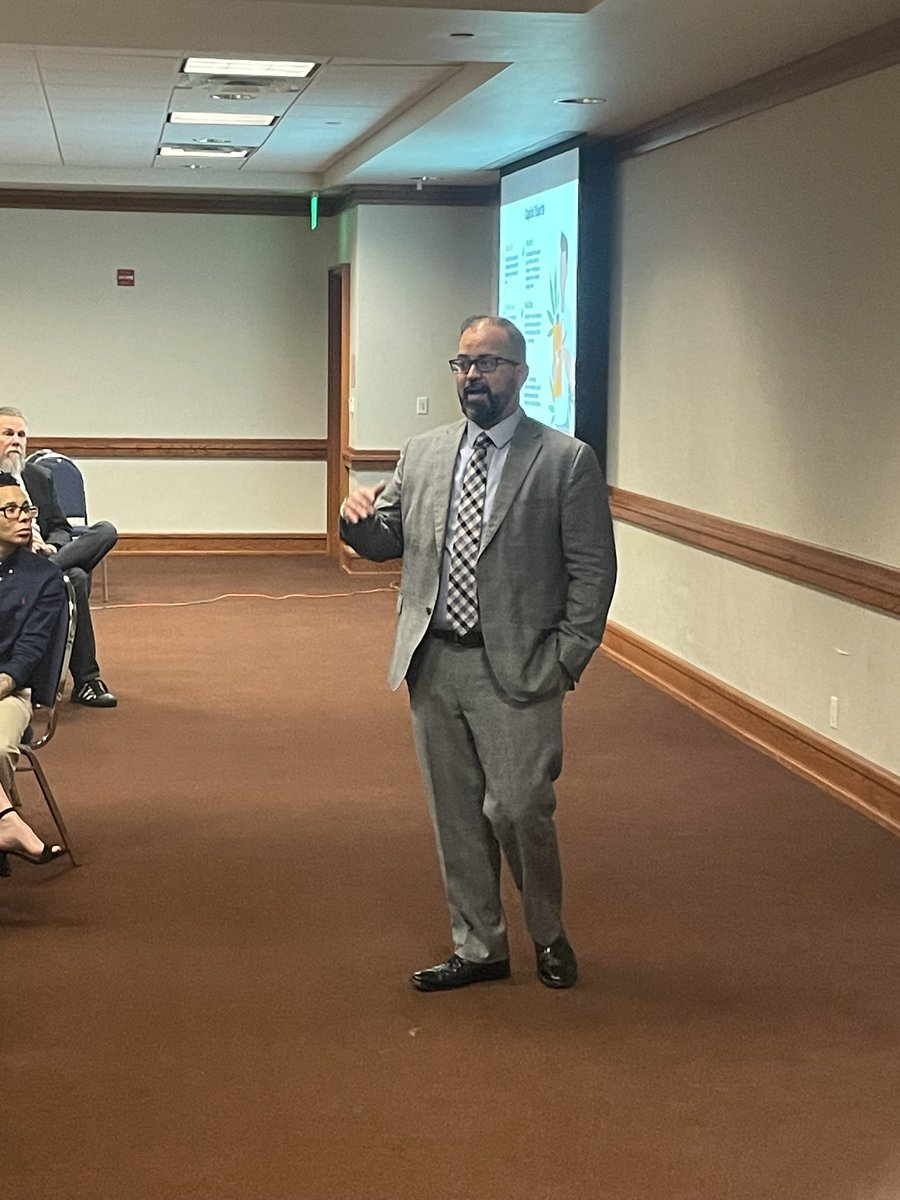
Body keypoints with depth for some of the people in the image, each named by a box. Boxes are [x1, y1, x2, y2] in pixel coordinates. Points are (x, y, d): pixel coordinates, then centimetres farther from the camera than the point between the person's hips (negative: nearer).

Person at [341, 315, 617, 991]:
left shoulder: (567, 461, -4)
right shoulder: (423, 454, 11)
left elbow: (593, 571, -4)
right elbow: (387, 542, 15)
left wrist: (566, 662, -10)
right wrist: (359, 518, -8)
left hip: (516, 671, -5)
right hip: (432, 665, 5)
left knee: (518, 810, -5)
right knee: (456, 817, 12)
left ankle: (548, 935, 21)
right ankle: (480, 948, 26)